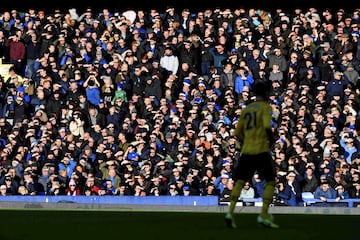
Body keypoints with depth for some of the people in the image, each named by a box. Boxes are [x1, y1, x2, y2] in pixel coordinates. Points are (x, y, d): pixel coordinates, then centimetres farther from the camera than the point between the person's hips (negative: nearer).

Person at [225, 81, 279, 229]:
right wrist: (272, 140, 1)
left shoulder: (246, 109, 16)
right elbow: (267, 127, -16)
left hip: (246, 151, 5)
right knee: (270, 181, 5)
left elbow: (238, 133, 15)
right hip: (261, 150, -5)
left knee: (240, 181, 5)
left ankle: (230, 212, -13)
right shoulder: (265, 107, -1)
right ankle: (264, 215, -5)